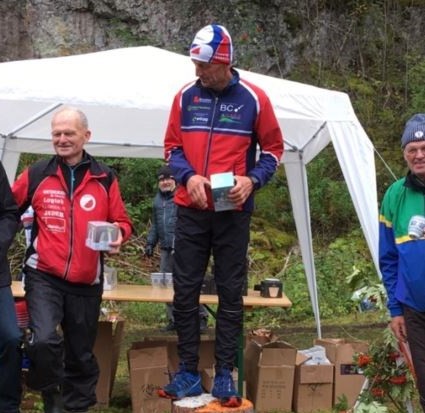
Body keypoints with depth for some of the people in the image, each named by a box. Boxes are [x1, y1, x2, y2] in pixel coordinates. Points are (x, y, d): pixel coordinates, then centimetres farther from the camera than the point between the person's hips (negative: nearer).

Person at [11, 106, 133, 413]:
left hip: (86, 282, 2)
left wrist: (118, 235, -15)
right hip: (44, 276, -1)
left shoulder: (105, 178, 2)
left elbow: (122, 221, 6)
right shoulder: (36, 174, 1)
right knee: (44, 341, -21)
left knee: (81, 354, 12)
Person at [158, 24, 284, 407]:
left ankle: (225, 375, 13)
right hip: (191, 210, 2)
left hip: (233, 212, -2)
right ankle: (188, 372, 15)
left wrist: (252, 180, -12)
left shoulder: (253, 99, -2)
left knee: (231, 294, 4)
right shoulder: (185, 97, 4)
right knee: (185, 291, 4)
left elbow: (273, 148, 5)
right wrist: (188, 176, -10)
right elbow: (172, 146, 10)